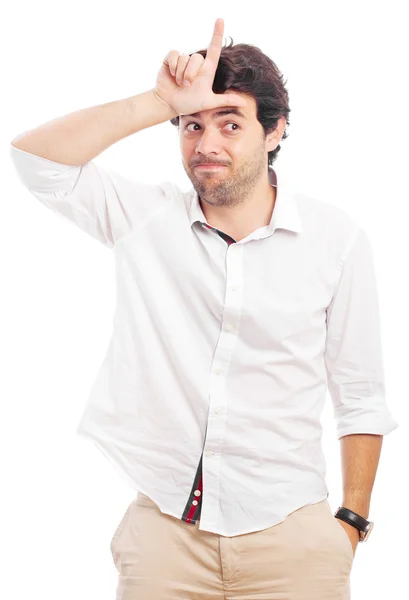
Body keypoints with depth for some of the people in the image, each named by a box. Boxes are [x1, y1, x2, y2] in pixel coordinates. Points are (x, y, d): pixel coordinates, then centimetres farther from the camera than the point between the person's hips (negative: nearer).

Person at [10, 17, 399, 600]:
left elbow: (360, 397, 4)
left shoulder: (337, 238, -1)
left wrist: (352, 521, 1)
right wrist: (162, 102, -14)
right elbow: (35, 157, -10)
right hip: (164, 526, 1)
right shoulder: (147, 217, 2)